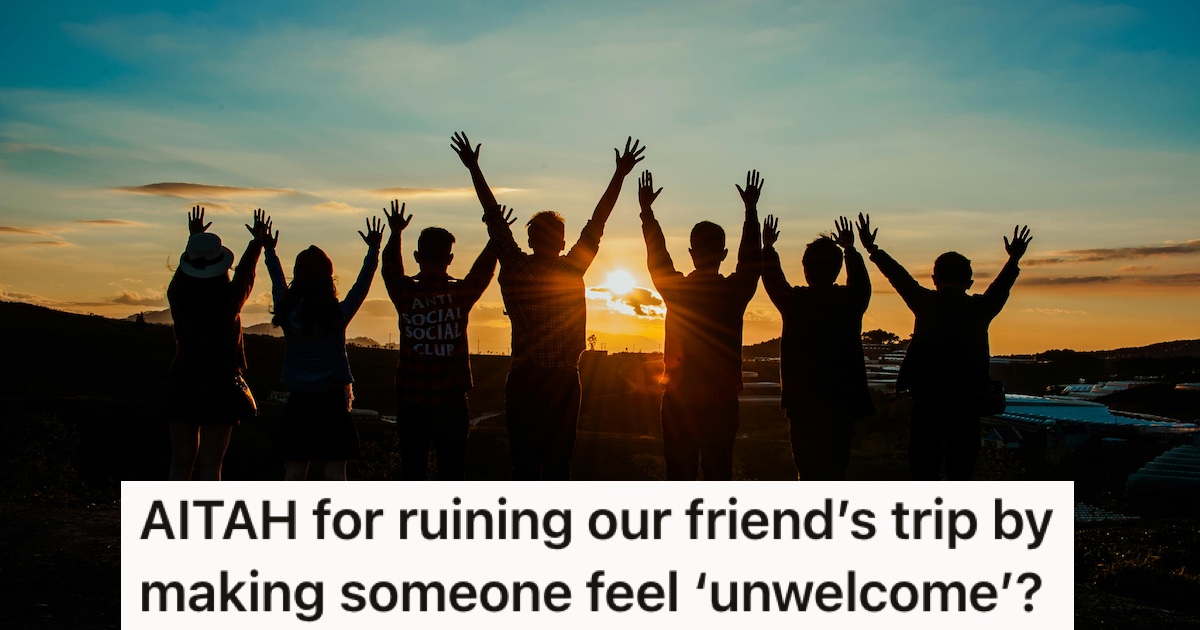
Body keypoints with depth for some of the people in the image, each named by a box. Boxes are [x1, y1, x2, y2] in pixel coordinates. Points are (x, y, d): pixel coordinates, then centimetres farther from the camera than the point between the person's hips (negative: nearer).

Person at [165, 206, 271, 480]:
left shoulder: (178, 297, -4)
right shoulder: (229, 300, -10)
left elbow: (183, 271, 18)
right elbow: (245, 274, 10)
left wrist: (193, 238, 34)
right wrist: (258, 241, 27)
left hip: (181, 388, 3)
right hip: (221, 389, -2)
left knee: (181, 463, 9)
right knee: (210, 464, 0)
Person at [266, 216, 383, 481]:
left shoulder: (287, 315, -5)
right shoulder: (339, 315, -11)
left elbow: (278, 285, 14)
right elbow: (362, 285, 1)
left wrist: (269, 250, 29)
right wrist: (374, 249, 10)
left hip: (298, 402, 2)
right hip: (333, 400, -2)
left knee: (294, 472, 6)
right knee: (335, 471, 1)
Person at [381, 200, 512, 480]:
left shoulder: (405, 293, -5)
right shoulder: (461, 294, -6)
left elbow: (390, 268, 17)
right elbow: (484, 268, 14)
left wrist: (395, 233, 29)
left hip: (411, 404, 1)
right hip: (451, 404, 0)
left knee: (412, 473, 7)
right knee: (452, 474, 6)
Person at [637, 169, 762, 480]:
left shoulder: (676, 289, -6)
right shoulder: (735, 292, -5)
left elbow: (656, 256, 11)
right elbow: (751, 259, 13)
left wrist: (646, 210, 24)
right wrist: (751, 209, 24)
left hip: (679, 401, 0)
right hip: (722, 402, 0)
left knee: (679, 476, 5)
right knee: (719, 475, 7)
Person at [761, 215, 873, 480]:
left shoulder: (794, 301, -6)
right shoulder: (850, 300, -1)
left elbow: (773, 280, 15)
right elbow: (861, 283, 23)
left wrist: (768, 247, 31)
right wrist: (850, 249, 38)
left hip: (802, 403, -1)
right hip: (843, 401, 2)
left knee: (809, 471, 3)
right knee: (834, 471, 9)